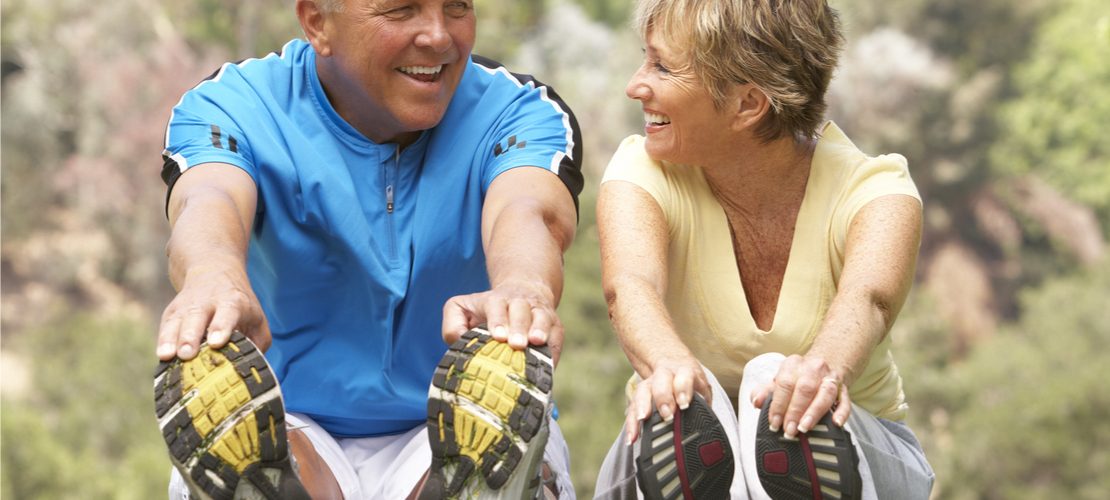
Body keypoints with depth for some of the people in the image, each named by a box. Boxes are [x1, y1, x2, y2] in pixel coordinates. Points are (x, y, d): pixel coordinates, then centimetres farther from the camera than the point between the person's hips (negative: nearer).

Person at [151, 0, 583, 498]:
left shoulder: (518, 111, -2)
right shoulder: (231, 108, -4)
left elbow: (531, 211, -27)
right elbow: (208, 203, -29)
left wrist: (522, 288, -55)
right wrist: (215, 280, -57)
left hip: (457, 430, 0)